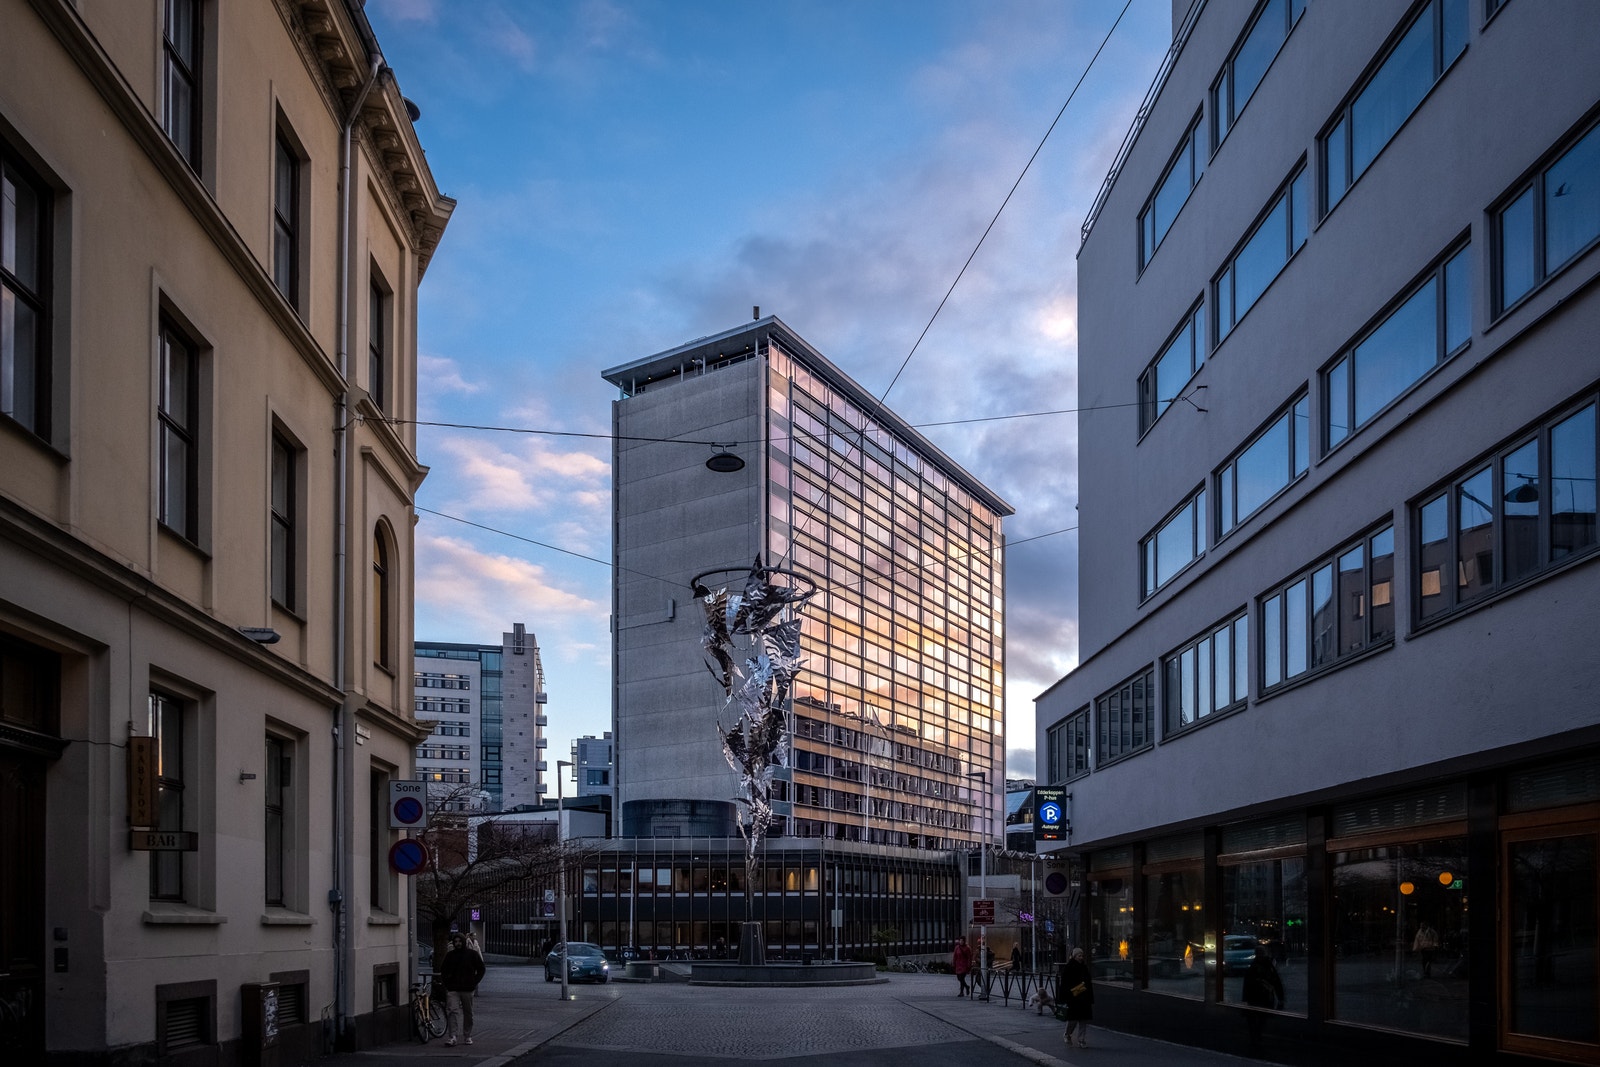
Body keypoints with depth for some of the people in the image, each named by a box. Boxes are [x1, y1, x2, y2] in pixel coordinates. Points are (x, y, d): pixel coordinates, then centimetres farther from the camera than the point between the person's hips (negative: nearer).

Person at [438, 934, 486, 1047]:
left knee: (468, 1013, 8)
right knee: (452, 1011, -13)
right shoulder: (449, 955, 6)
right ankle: (452, 1037, -18)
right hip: (452, 989, 0)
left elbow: (481, 969, 7)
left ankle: (467, 1036, 19)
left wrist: (475, 982, -2)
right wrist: (446, 982, 5)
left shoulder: (472, 954, 1)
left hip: (467, 989, 0)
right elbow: (443, 970, 18)